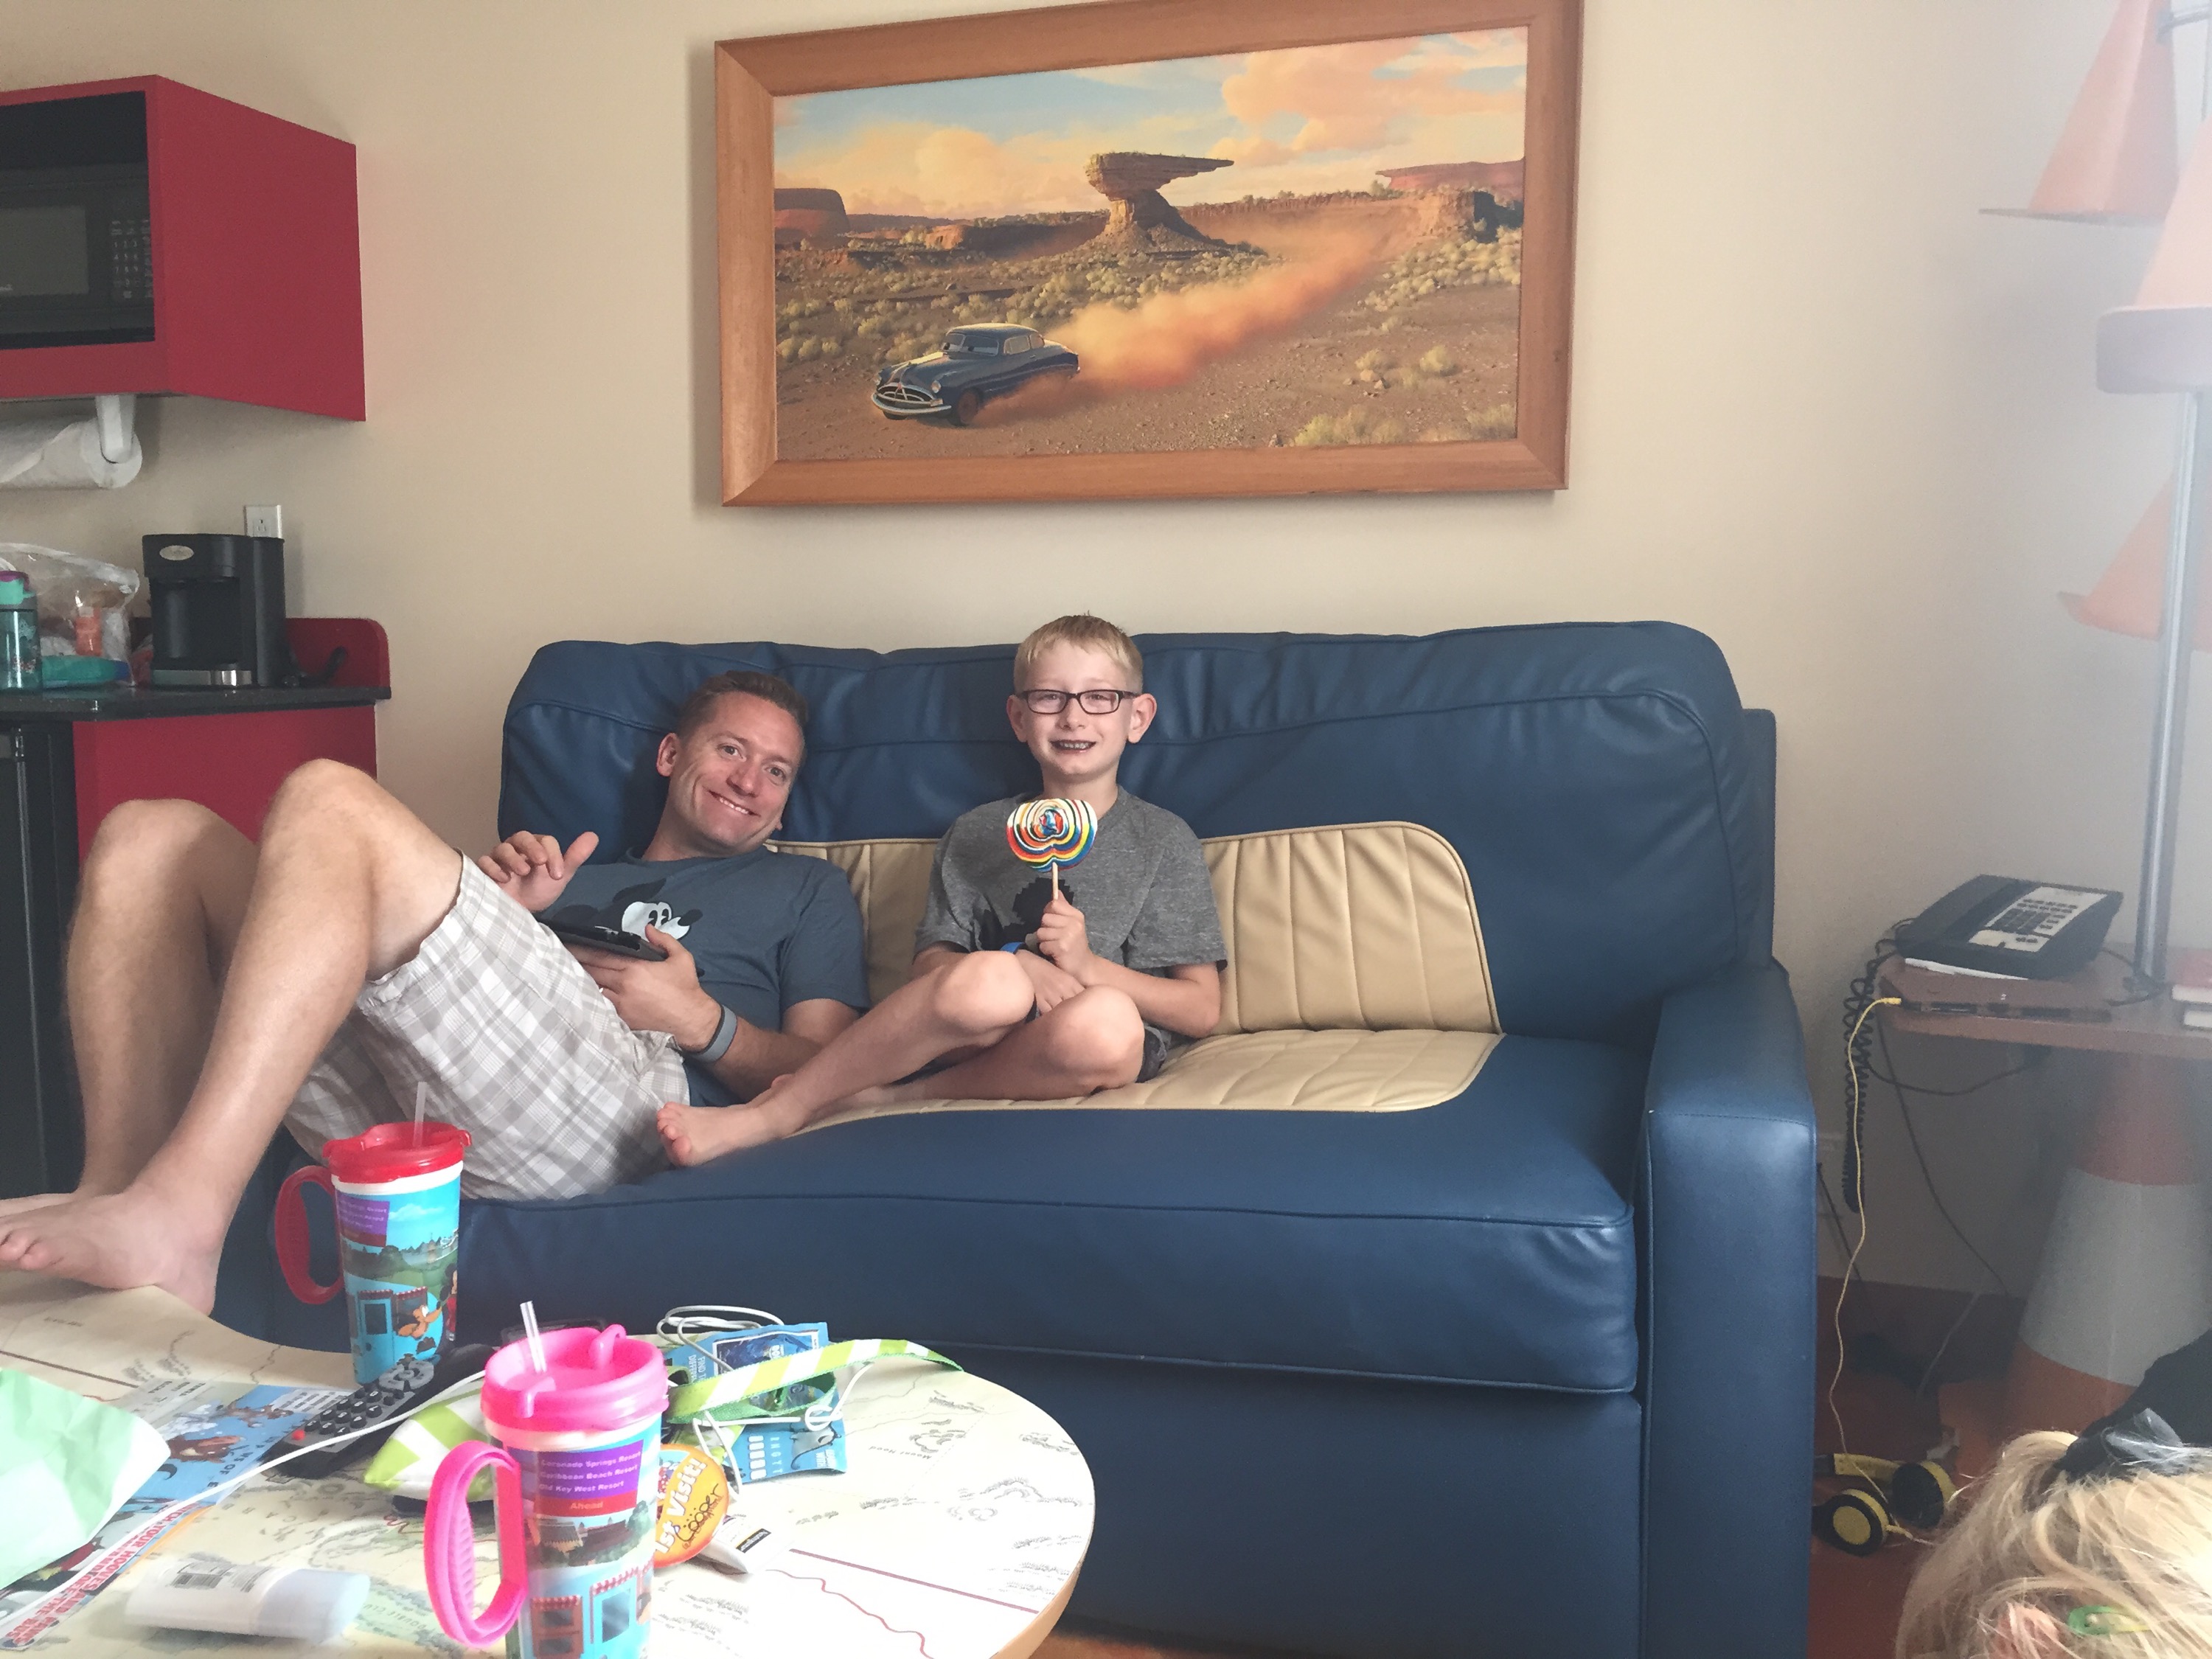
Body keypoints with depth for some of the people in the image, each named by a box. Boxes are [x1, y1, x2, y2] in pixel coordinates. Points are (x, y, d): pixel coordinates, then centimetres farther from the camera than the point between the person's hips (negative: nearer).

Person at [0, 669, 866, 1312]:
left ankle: (174, 1218, -30)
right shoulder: (574, 876, 40)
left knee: (330, 799, -20)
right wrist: (502, 914, 11)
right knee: (150, 835, 1)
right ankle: (120, 1194, -17)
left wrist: (702, 1021, -3)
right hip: (410, 1113, 6)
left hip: (618, 1101, -5)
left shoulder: (805, 889, 29)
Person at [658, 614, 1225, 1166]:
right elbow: (928, 965, 7)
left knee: (1108, 1023, -38)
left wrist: (1085, 964, -9)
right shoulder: (976, 834, 18)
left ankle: (878, 1097, -23)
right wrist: (1015, 965, -13)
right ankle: (782, 1111, -23)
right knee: (989, 980, -36)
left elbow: (1201, 1010, 6)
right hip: (977, 1035, 1)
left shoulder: (1164, 840, 11)